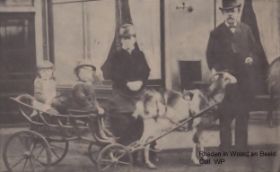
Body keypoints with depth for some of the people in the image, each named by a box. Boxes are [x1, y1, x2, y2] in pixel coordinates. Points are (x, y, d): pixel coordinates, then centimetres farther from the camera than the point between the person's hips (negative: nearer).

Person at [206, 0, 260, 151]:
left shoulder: (246, 29, 8)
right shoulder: (216, 33, 2)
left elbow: (254, 49, 13)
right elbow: (210, 55, 4)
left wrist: (251, 58, -7)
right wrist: (214, 69, -12)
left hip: (245, 80, 2)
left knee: (243, 116, 8)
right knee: (225, 117, 0)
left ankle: (242, 148, 20)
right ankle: (225, 149, 11)